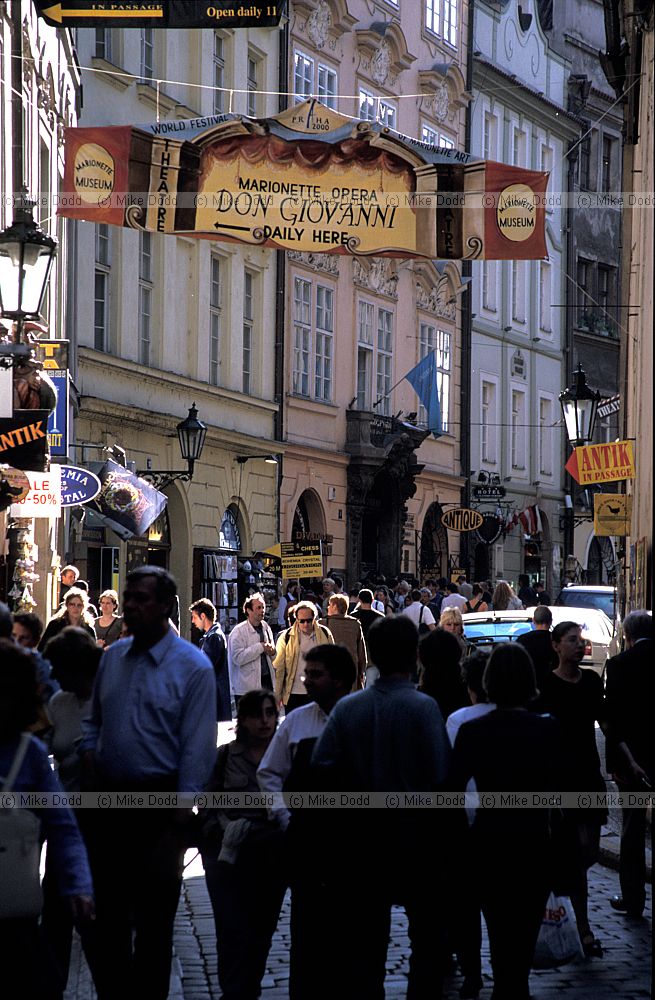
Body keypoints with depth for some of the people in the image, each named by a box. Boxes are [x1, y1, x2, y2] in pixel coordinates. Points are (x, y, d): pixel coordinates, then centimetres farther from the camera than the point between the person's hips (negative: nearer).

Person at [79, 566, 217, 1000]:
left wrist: (179, 821, -14)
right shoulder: (113, 656, 7)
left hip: (159, 801, -5)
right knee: (108, 911, 12)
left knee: (154, 917, 6)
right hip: (109, 798, 5)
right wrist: (90, 767, 1)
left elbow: (198, 750, -12)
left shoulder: (192, 667, -10)